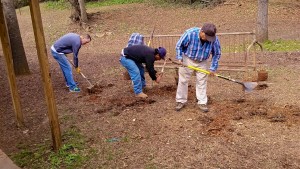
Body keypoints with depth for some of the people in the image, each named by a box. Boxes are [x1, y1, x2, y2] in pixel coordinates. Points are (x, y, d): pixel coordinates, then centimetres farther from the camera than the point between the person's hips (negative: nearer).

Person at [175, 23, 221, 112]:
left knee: (202, 82, 4)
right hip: (187, 59, -1)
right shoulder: (190, 33, -31)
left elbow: (217, 54, -7)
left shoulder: (214, 39, -24)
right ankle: (181, 101, 19)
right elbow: (179, 45, -14)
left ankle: (202, 102, 17)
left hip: (202, 62, 2)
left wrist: (213, 68, -9)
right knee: (183, 80, 5)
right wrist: (179, 58, -22)